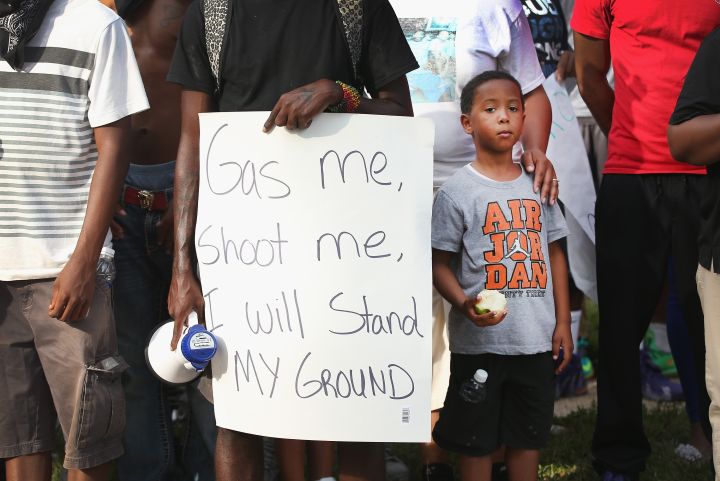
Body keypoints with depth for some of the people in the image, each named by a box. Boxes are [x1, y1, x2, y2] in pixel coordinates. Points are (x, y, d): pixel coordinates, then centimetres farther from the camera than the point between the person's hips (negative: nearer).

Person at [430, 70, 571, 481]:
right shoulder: (457, 191, -6)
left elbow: (554, 255, 11)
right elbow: (440, 264, -5)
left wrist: (563, 323, 7)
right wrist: (464, 305, -23)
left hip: (538, 339, 4)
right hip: (480, 339, -4)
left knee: (530, 433, 13)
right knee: (476, 438, 6)